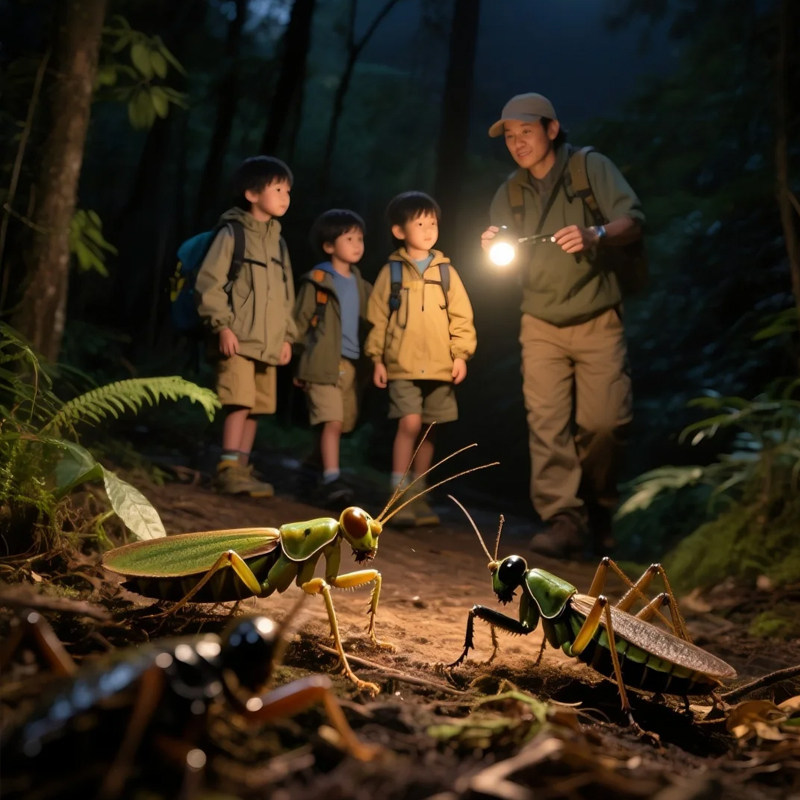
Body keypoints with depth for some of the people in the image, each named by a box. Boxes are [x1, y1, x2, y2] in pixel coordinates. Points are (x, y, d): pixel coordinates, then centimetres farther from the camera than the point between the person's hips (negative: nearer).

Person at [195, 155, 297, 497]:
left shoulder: (277, 242, 17)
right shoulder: (232, 234, -4)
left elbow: (286, 292, 22)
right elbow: (208, 282, -9)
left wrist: (287, 335, 15)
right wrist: (222, 326, -15)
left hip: (269, 342, 7)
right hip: (238, 339, -7)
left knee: (257, 407, 8)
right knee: (240, 402, -14)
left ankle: (242, 469, 15)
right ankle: (229, 470, -11)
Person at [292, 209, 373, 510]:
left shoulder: (361, 285, 15)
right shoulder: (317, 280, -1)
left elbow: (368, 323, 15)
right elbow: (300, 323, 0)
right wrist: (300, 363, -2)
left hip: (351, 365, 6)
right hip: (324, 364, -6)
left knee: (340, 424, 9)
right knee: (331, 421, -15)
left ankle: (314, 472, 28)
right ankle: (331, 481, -17)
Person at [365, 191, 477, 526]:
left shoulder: (445, 271, 8)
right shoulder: (392, 271, 2)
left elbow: (461, 315, 7)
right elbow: (377, 317, 3)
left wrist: (461, 354, 0)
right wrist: (377, 358, 0)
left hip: (440, 366, 3)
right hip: (402, 364, -3)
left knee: (428, 432, 9)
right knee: (409, 423, -16)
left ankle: (417, 496, 21)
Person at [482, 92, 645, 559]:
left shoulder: (592, 168, -2)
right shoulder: (510, 193, 11)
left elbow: (633, 220, -10)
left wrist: (596, 236, -31)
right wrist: (494, 248, -11)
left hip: (598, 322, -3)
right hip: (542, 326, 3)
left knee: (604, 421, -8)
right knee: (547, 423, -8)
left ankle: (598, 509, 15)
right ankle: (564, 521, -8)